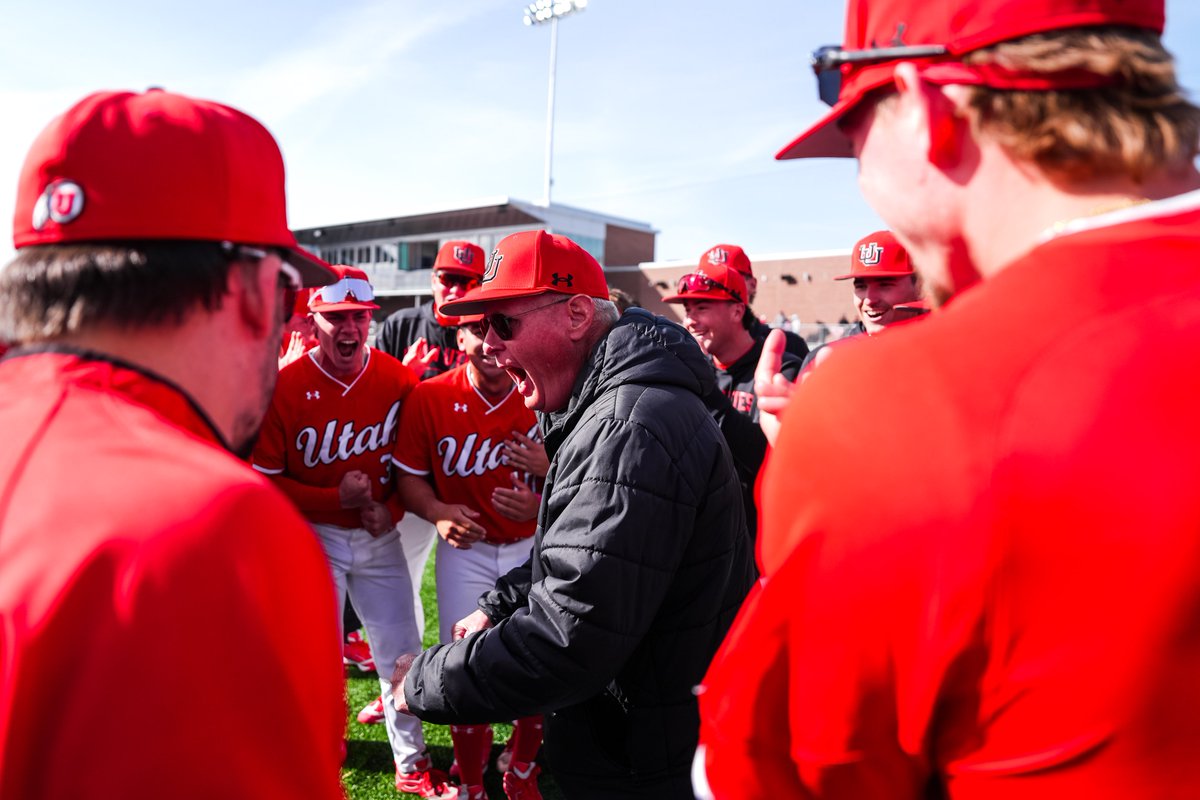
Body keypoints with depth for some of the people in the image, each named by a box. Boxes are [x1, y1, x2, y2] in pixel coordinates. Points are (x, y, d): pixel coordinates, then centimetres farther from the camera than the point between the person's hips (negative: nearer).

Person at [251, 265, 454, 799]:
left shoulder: (399, 381, -6)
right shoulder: (285, 388, -14)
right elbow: (265, 480, -10)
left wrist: (391, 508, -10)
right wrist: (335, 499, -18)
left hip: (380, 536, 3)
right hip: (313, 536, -3)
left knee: (402, 652, 12)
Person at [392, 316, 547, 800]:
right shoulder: (430, 398, -9)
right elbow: (409, 475, -2)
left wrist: (541, 506, -26)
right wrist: (438, 512, -21)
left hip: (534, 547, 0)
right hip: (466, 549, 0)